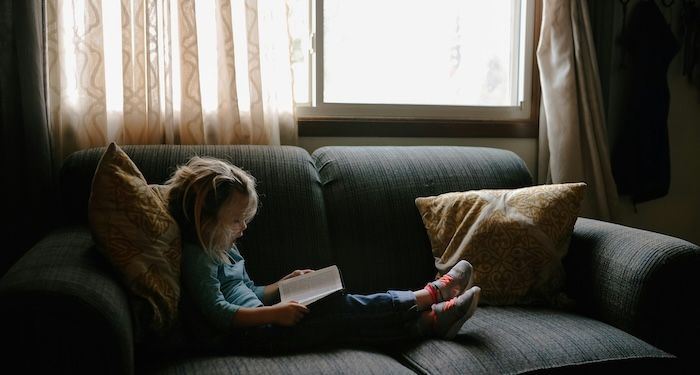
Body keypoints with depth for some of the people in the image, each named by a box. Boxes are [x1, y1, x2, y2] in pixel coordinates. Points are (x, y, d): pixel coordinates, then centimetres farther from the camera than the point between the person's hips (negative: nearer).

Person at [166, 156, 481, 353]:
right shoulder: (197, 257, -11)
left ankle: (432, 320, -10)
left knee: (340, 309, -7)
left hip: (257, 325, 9)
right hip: (247, 335, -9)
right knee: (338, 309, -16)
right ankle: (430, 295, -8)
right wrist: (274, 313, -28)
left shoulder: (225, 250, 19)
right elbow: (219, 313, -21)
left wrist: (285, 284, 11)